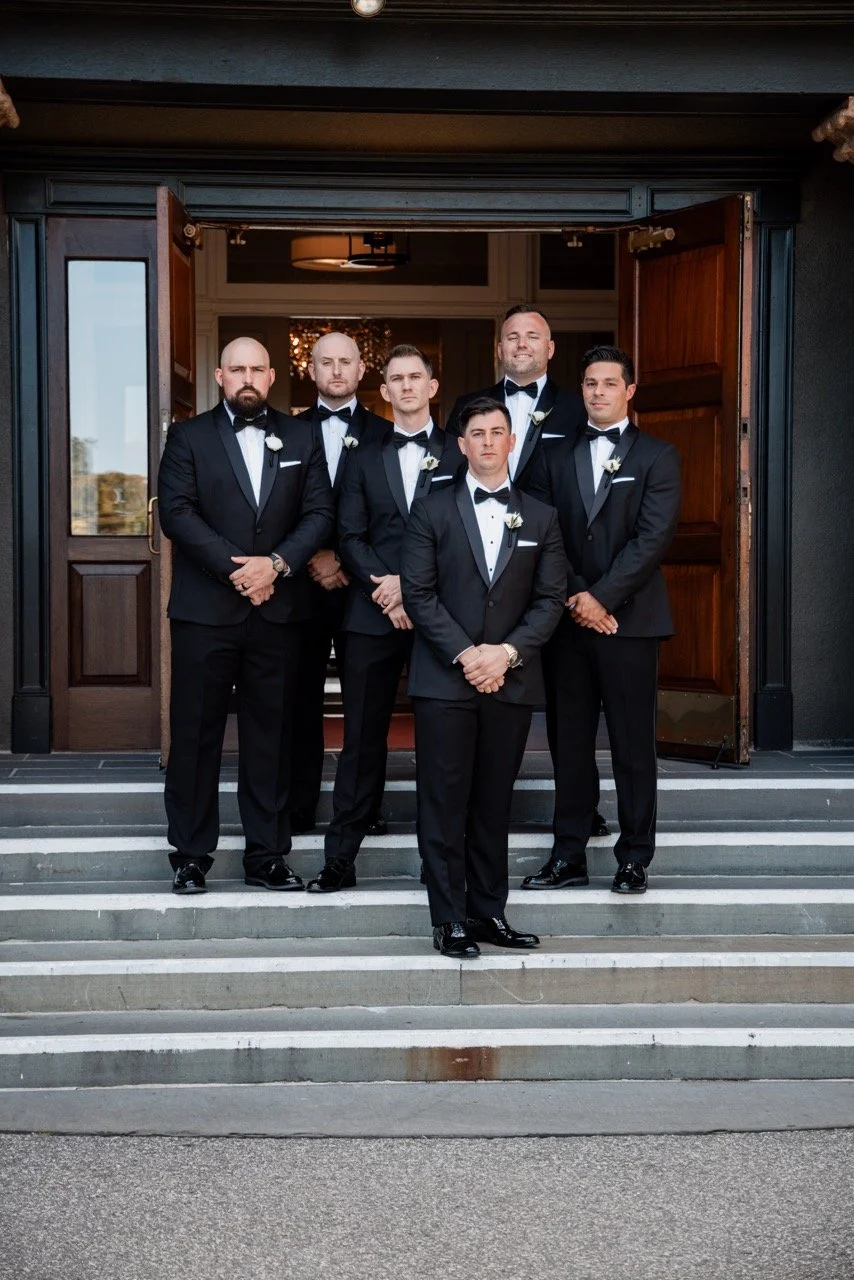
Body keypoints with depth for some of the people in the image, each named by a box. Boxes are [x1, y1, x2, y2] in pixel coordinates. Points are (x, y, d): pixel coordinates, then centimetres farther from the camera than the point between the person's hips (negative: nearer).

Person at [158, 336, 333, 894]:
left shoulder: (301, 438, 11)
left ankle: (267, 855, 14)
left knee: (271, 735, 6)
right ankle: (191, 855, 11)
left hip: (276, 611, 2)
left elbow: (319, 513, 4)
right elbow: (176, 512, -5)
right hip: (205, 610, -2)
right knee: (196, 734, 2)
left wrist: (276, 564, -12)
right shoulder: (189, 436, 5)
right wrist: (236, 570, -13)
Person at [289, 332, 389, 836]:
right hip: (303, 582, 1)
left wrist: (350, 564, -7)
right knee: (302, 699, 3)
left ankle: (369, 807, 7)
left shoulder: (384, 434, 5)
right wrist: (313, 557, -7)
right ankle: (299, 806, 9)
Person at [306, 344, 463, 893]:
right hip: (374, 615, 1)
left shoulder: (460, 453, 7)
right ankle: (340, 859, 6)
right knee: (363, 738, 2)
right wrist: (385, 589, -8)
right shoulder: (365, 456, 14)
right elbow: (351, 537, 7)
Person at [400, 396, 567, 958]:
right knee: (444, 802, -2)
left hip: (511, 678, 2)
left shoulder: (541, 518, 11)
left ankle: (489, 911, 16)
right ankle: (450, 920, 4)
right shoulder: (433, 512, 6)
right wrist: (464, 653, -11)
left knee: (495, 803, 7)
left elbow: (550, 599, 5)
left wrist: (507, 651, -9)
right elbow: (418, 592, -1)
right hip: (444, 679, -2)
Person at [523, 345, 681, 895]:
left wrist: (602, 597, -14)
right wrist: (574, 597, -9)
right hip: (570, 619, 3)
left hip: (630, 618, -3)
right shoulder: (556, 457, 13)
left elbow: (653, 537, -8)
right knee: (572, 742, 7)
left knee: (633, 744, 1)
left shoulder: (656, 456, 3)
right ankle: (569, 856, 14)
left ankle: (634, 859, 9)